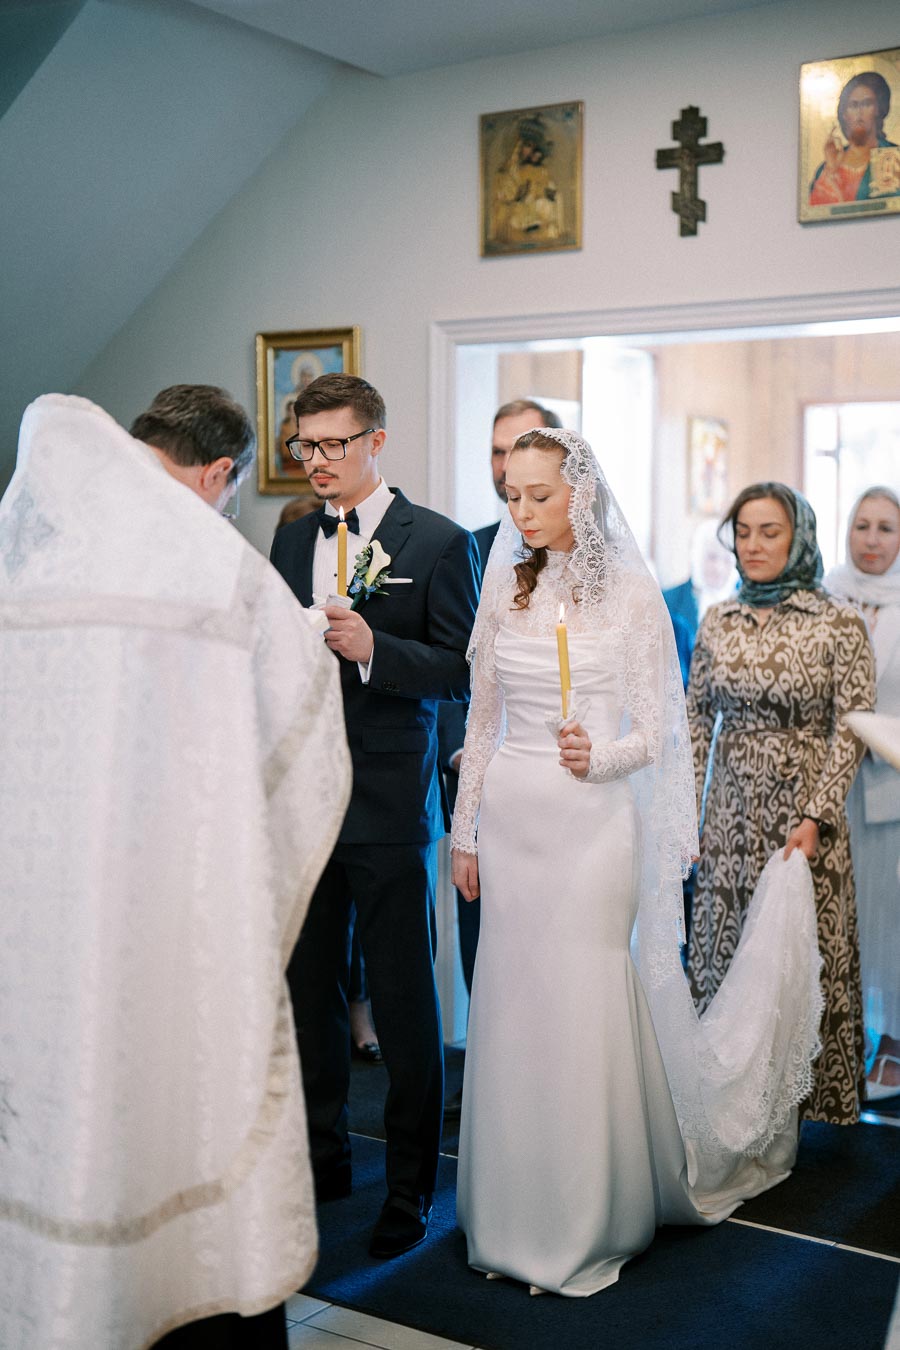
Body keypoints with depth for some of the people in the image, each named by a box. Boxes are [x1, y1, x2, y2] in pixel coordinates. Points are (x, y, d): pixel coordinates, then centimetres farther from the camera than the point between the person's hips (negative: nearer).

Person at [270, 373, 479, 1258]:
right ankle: (323, 1158, 30)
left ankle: (410, 1188, 17)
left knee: (404, 1003, 2)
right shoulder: (291, 539, 13)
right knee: (306, 990, 13)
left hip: (389, 805, -5)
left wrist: (372, 649, -23)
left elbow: (463, 670, -9)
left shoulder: (439, 542, -5)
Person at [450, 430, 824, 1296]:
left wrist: (600, 755, -25)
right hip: (511, 817, 4)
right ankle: (516, 1215, 23)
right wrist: (465, 832, 11)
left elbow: (653, 736, -4)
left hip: (591, 819, -4)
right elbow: (481, 724, 12)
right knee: (511, 1011, 8)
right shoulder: (504, 590, 8)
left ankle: (592, 1223, 16)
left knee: (584, 1012, -1)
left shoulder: (628, 591, -5)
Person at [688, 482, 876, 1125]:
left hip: (803, 815, -3)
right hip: (731, 817, 4)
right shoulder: (718, 623, 7)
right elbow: (697, 723, 9)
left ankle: (811, 1101, 18)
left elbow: (851, 729, -8)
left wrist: (815, 817, -16)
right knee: (725, 958, 7)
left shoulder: (839, 624, -5)